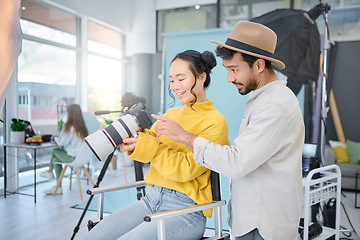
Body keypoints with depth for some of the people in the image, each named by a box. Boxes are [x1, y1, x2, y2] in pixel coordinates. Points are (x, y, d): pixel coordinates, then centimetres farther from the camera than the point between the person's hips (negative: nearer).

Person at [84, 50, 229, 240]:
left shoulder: (215, 121, -7)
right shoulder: (171, 113, 15)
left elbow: (187, 169, -16)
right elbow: (149, 143, 9)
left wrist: (147, 146, -19)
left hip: (186, 210, -6)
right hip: (152, 199, 6)